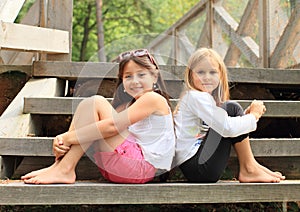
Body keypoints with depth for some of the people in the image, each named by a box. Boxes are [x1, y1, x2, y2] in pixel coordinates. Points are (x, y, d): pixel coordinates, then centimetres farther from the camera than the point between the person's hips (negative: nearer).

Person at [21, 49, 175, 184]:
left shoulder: (153, 98, -6)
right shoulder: (129, 105, 23)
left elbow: (113, 126, -18)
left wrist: (69, 138, -18)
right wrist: (62, 140, -10)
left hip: (142, 166, -9)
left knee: (95, 103, -14)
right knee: (89, 104, 7)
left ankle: (65, 169, -18)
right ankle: (60, 164, -7)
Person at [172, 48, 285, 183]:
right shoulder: (197, 97, -14)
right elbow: (227, 128, -23)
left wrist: (247, 114, 1)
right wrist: (253, 116, -7)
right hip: (197, 168, -10)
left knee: (234, 112, 17)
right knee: (232, 108, -10)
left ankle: (249, 167, 8)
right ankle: (248, 170, -5)